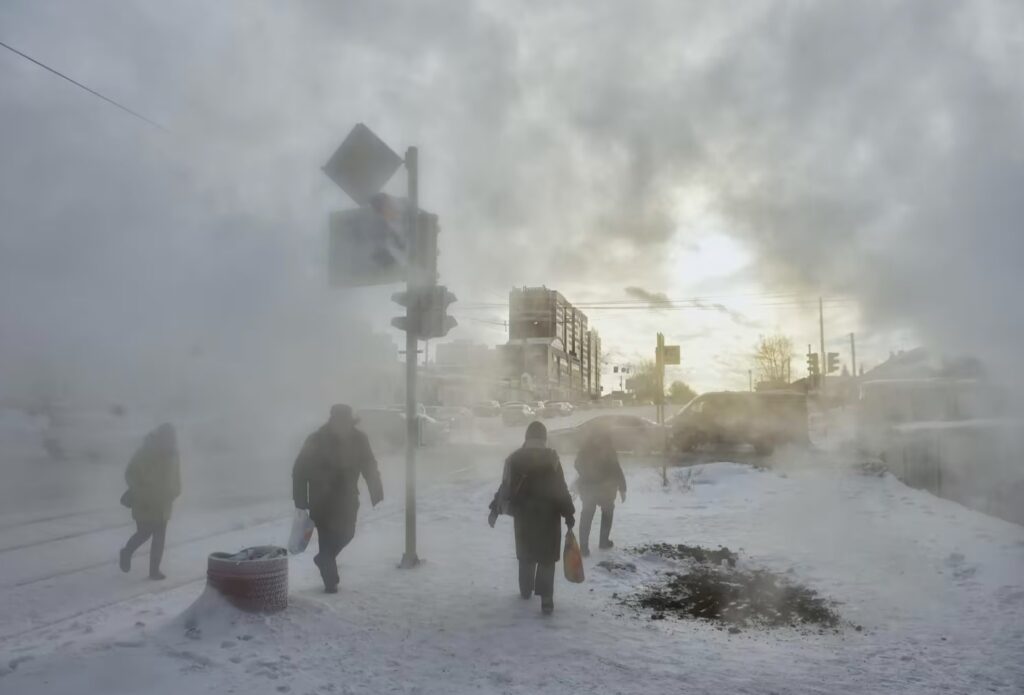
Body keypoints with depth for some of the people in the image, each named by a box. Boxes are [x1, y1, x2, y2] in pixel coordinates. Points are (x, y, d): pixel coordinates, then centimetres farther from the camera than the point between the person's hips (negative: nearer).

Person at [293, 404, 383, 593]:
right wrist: (301, 502, -13)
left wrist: (376, 493, -8)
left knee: (346, 533, 5)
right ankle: (330, 582, 13)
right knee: (327, 538, -1)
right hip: (322, 499, -3)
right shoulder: (316, 441, -17)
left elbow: (369, 467, 0)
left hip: (347, 498, 3)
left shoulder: (358, 439, -9)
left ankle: (323, 559, 33)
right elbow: (300, 472, -11)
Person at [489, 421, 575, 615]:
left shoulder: (514, 458, -1)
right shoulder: (551, 458, -10)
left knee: (525, 554, 20)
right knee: (547, 557, 3)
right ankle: (546, 598, -6)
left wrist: (495, 509, 9)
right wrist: (569, 513, -4)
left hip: (523, 512, 3)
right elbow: (560, 488, -11)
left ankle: (526, 590, 34)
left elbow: (505, 486, 0)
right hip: (548, 513, -3)